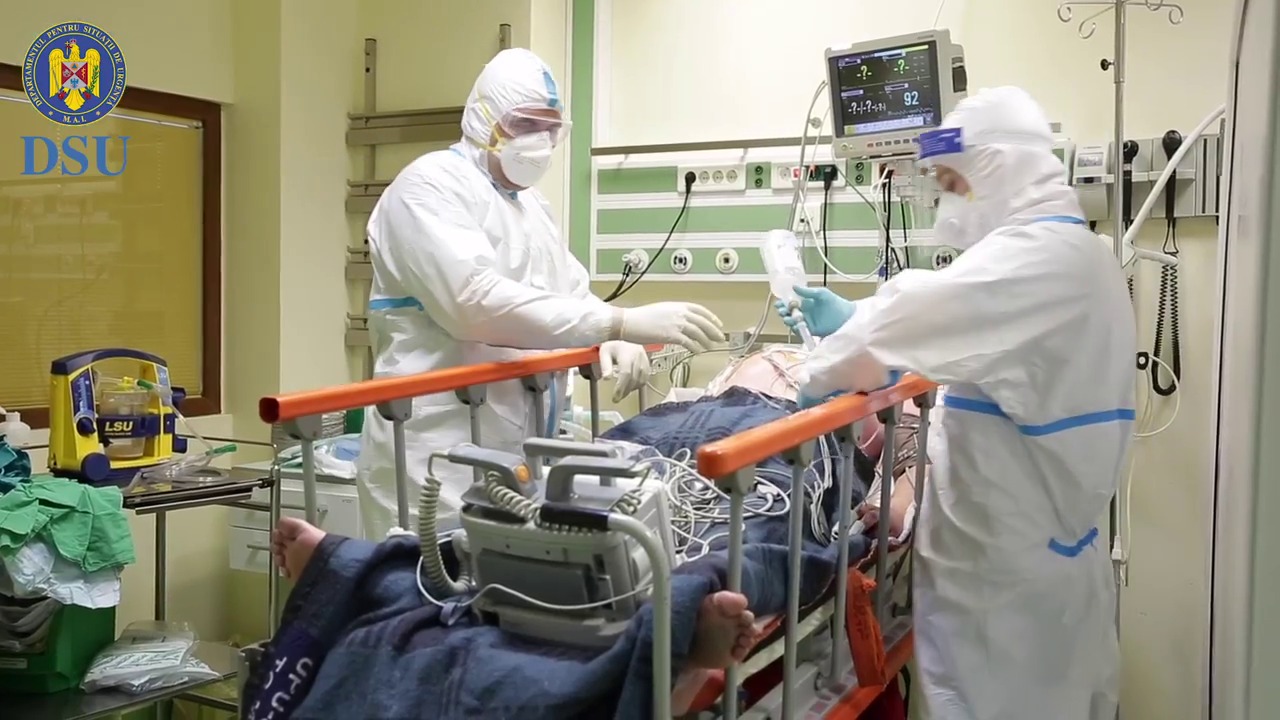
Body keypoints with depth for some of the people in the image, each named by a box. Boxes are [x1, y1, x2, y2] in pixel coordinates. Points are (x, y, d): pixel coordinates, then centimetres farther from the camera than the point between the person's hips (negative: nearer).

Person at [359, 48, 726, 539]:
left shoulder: (531, 203, 18)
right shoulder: (430, 187, -9)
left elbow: (573, 296, 17)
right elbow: (477, 301, -24)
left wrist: (614, 343, -7)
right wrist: (621, 323, -28)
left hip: (520, 450, 8)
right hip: (437, 454, -8)